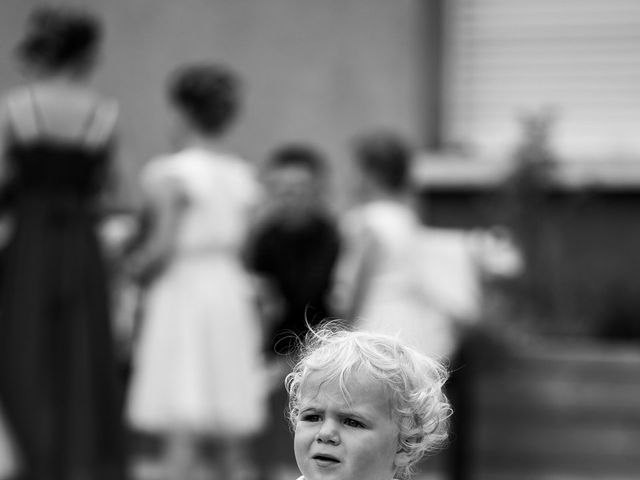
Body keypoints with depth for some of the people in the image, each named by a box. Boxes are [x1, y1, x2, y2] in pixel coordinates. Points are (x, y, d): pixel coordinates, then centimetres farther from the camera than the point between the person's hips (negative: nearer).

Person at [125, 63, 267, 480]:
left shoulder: (171, 174, -9)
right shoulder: (244, 176, 8)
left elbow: (163, 246, -14)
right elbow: (240, 246, 8)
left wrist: (136, 267, 3)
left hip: (182, 290, -6)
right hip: (232, 290, 6)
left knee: (183, 426, -8)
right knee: (233, 429, 9)